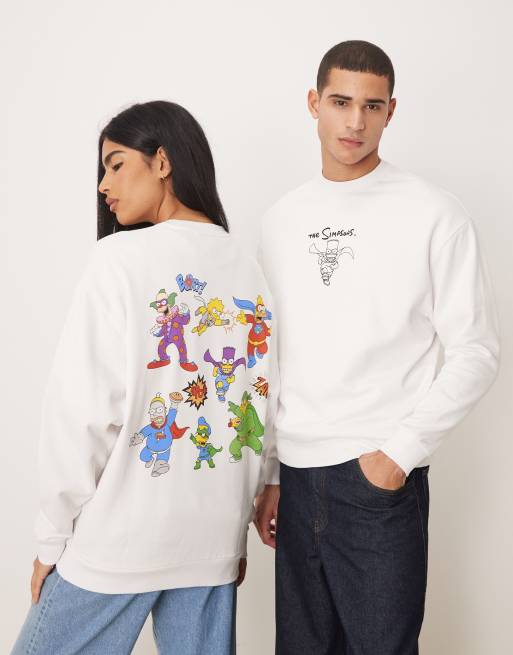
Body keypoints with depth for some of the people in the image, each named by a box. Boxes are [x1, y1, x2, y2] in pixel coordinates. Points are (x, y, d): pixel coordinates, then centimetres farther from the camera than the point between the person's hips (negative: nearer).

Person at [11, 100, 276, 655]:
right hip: (214, 539, 5)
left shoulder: (120, 259, -11)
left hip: (119, 537, -5)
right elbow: (261, 405, 7)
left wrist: (54, 536, -3)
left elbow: (83, 409, -13)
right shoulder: (247, 266, 5)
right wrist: (235, 524, 15)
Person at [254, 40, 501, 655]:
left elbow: (475, 351, -5)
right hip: (296, 477, 5)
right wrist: (268, 476, 12)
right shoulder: (281, 220, 9)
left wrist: (401, 451, -12)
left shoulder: (432, 213, -5)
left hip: (382, 477, -4)